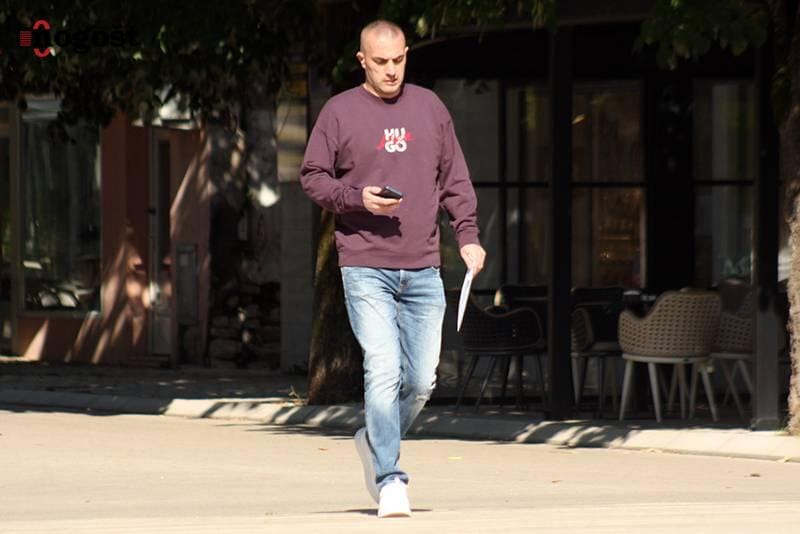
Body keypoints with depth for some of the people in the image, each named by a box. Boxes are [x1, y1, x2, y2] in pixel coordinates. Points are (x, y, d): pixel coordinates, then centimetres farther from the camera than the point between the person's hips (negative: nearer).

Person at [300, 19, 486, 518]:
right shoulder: (340, 111, 2)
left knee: (421, 379, 5)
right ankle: (388, 479, -11)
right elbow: (312, 177, 5)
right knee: (383, 370, -14)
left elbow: (455, 177, 15)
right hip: (365, 267, -4)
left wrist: (468, 234, 3)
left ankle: (378, 442, 31)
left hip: (423, 270, 4)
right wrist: (357, 197, -13)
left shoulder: (429, 106, 12)